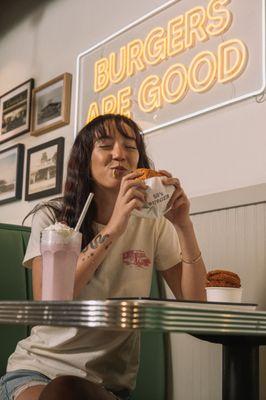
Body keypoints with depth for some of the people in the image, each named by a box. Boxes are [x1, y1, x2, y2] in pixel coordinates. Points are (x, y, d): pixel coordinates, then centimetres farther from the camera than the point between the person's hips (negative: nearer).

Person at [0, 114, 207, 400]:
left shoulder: (152, 223, 4)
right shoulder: (51, 217, -3)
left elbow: (195, 304, -2)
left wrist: (184, 226, -16)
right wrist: (112, 229, -25)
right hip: (39, 365, -1)